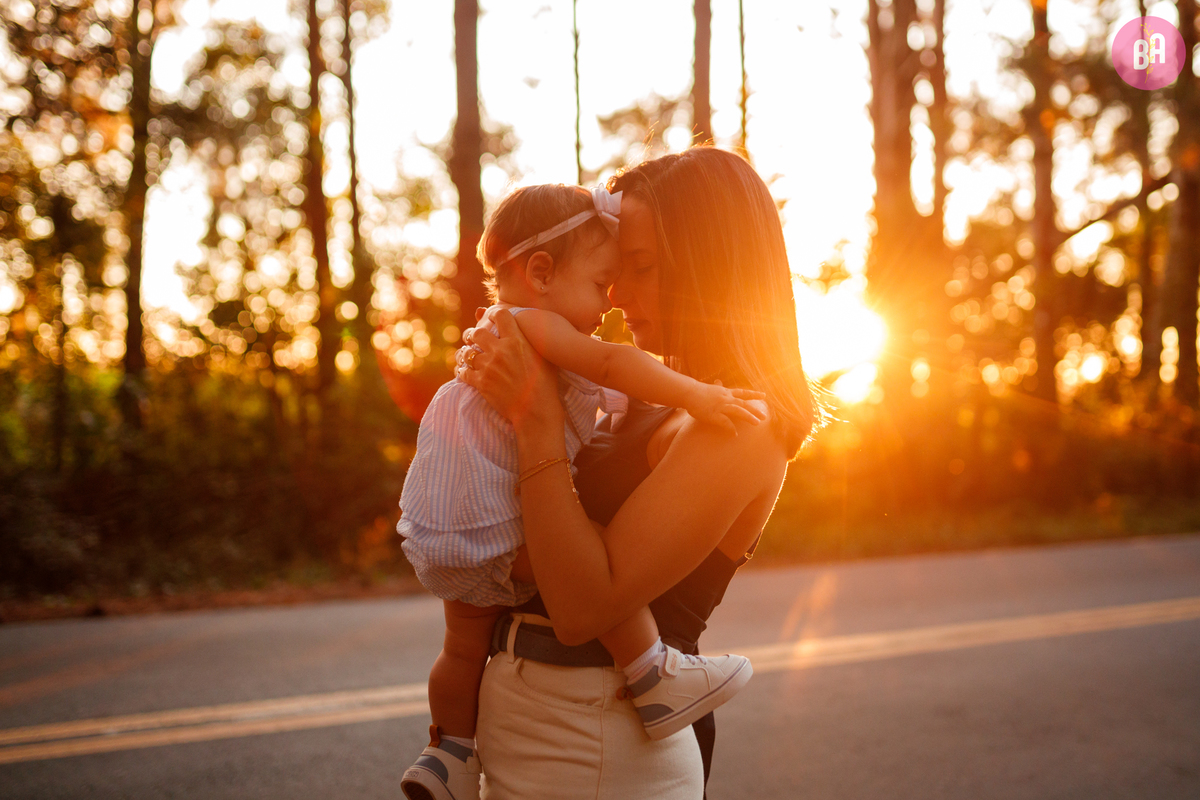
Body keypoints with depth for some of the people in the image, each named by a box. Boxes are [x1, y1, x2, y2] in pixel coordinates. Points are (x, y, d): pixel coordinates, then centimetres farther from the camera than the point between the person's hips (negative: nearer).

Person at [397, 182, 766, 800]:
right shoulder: (530, 324, -15)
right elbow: (611, 364, -32)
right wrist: (693, 394, -36)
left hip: (448, 538, 11)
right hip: (490, 538, -11)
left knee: (467, 644, 23)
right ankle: (655, 684, -18)